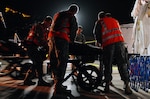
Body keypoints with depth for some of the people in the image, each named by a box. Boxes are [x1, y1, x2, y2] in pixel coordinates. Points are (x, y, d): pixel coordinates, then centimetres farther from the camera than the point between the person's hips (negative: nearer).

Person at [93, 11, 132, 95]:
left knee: (108, 65, 4)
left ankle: (107, 85, 3)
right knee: (122, 64, 0)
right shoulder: (115, 20, 31)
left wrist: (99, 43, 32)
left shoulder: (99, 22, 19)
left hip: (108, 44, -3)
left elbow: (96, 34, 14)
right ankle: (127, 85, -8)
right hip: (120, 41, 3)